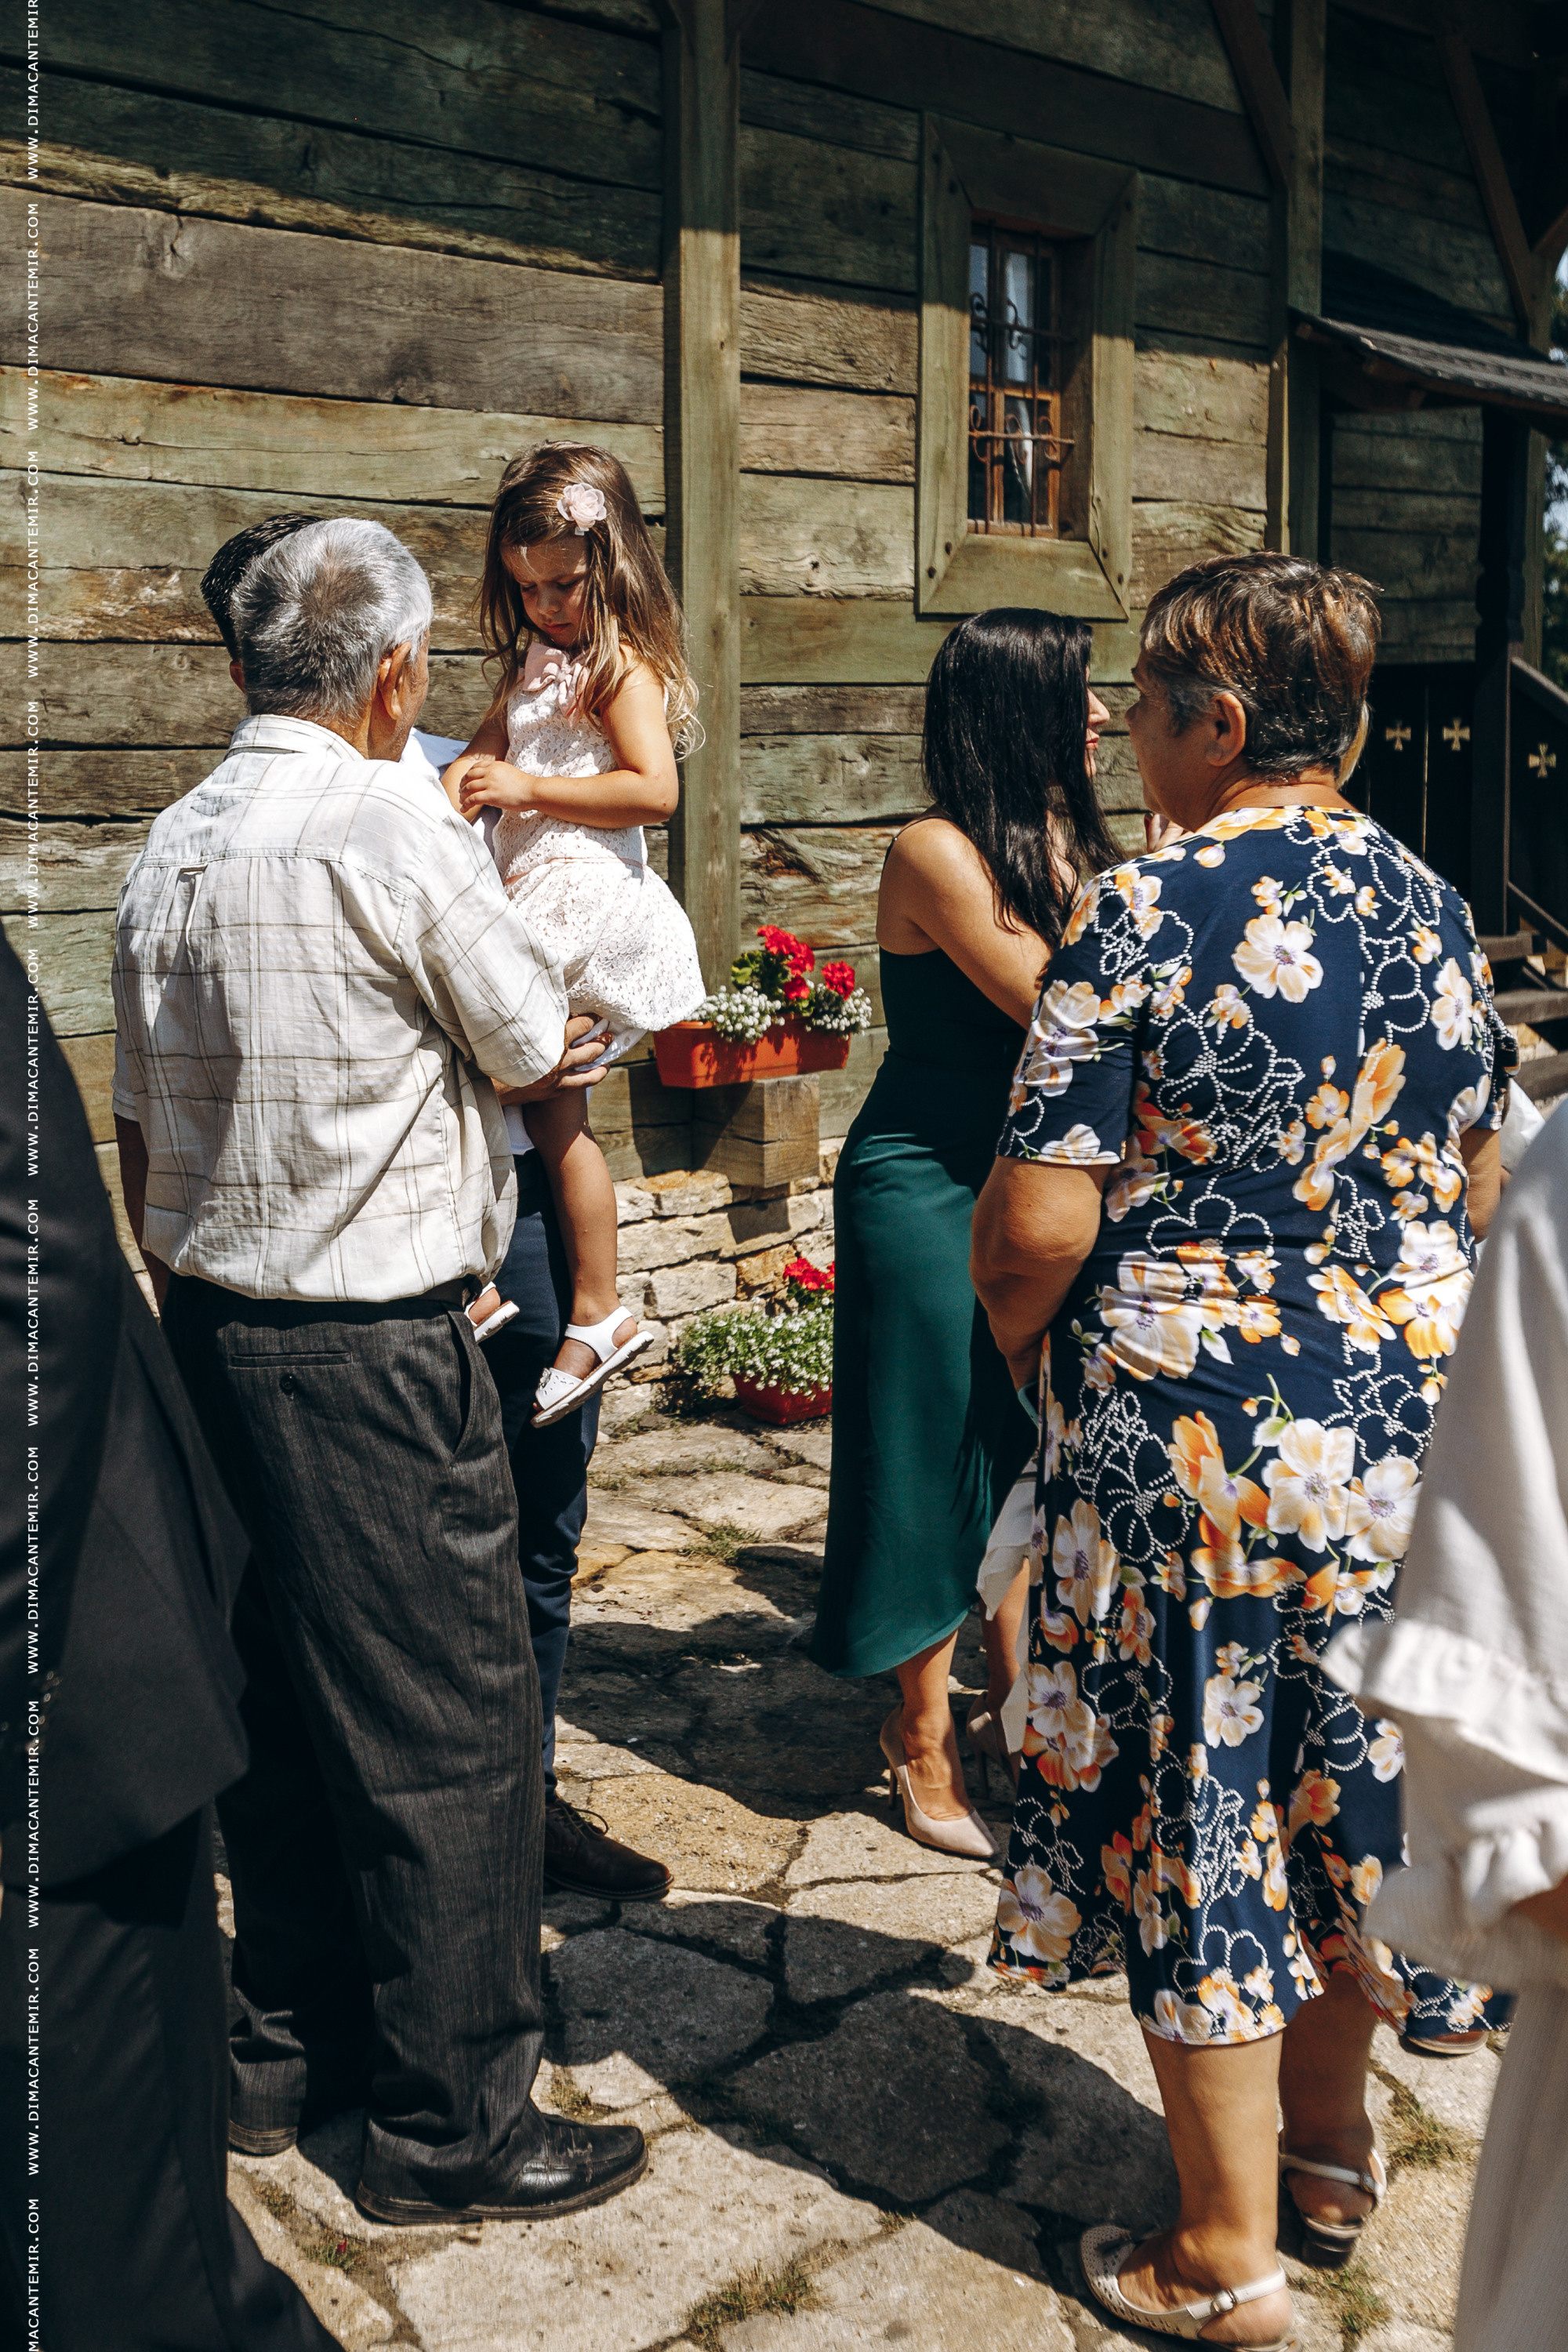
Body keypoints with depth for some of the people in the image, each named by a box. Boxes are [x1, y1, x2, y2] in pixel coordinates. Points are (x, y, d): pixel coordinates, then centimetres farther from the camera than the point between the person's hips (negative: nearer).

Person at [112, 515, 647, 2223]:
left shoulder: (174, 844, 8)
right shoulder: (396, 831, -16)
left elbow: (141, 1122, 12)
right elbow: (535, 1049, -3)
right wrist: (496, 924, 15)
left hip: (215, 1323, 9)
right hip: (373, 1344, -8)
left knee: (283, 1696, 19)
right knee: (448, 1729, 2)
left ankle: (287, 2047, 33)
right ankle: (451, 2129, 12)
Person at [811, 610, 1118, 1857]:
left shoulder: (1064, 840, 8)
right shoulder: (937, 853, -16)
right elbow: (1053, 1005, -20)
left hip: (1029, 1180, 8)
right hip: (929, 1188, -8)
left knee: (1023, 1439, 15)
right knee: (939, 1452, 1)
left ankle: (1014, 1702, 31)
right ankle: (925, 1743, 16)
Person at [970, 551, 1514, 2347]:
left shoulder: (1147, 908, -16)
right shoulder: (1433, 906, 3)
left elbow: (1042, 1223, -20)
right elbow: (1480, 1182, 12)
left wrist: (1018, 1330, 0)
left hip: (1193, 1433, -6)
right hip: (1403, 1420, 6)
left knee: (1196, 1803, 8)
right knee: (1345, 1777, 20)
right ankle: (1331, 2148, 40)